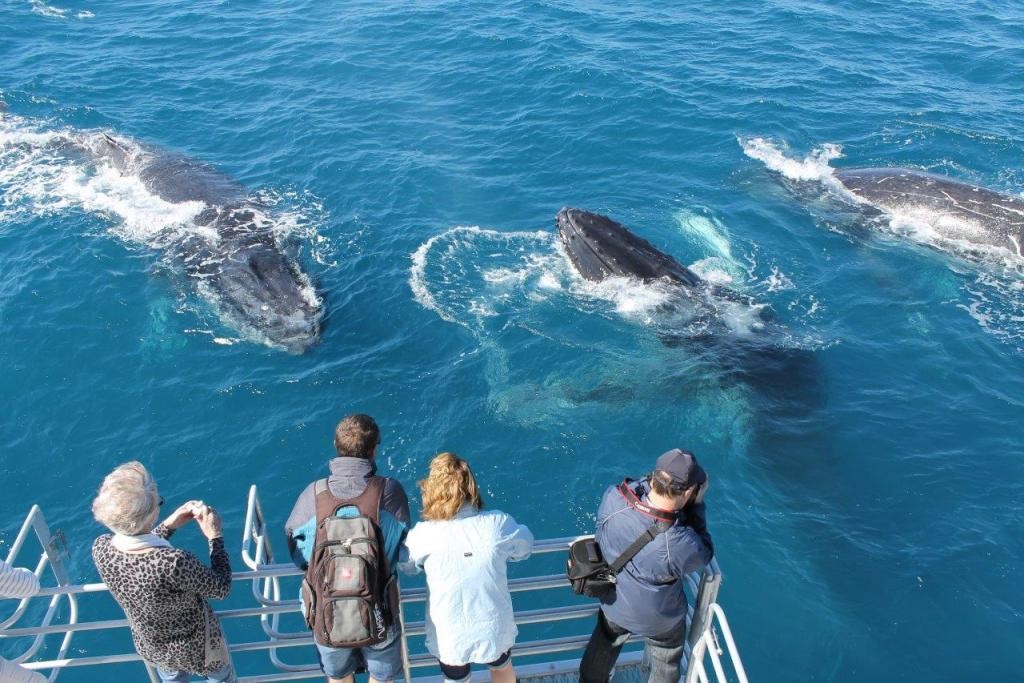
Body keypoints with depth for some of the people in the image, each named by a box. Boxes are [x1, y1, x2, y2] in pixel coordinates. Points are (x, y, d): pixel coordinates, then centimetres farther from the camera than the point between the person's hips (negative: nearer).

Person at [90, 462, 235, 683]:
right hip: (196, 649, -5)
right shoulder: (176, 563, -44)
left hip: (150, 647, 5)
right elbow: (222, 588, -24)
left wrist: (168, 527, -4)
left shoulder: (100, 548, -26)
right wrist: (214, 536, -16)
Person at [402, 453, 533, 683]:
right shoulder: (499, 524, -18)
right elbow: (524, 548, 3)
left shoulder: (423, 535, -21)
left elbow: (404, 564, -1)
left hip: (448, 637, 0)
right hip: (495, 629, 1)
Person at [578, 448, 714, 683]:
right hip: (660, 621, -3)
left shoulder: (612, 500, -34)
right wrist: (697, 505, -16)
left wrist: (652, 482, -16)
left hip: (614, 609, 3)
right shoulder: (681, 545, -42)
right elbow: (704, 554, -17)